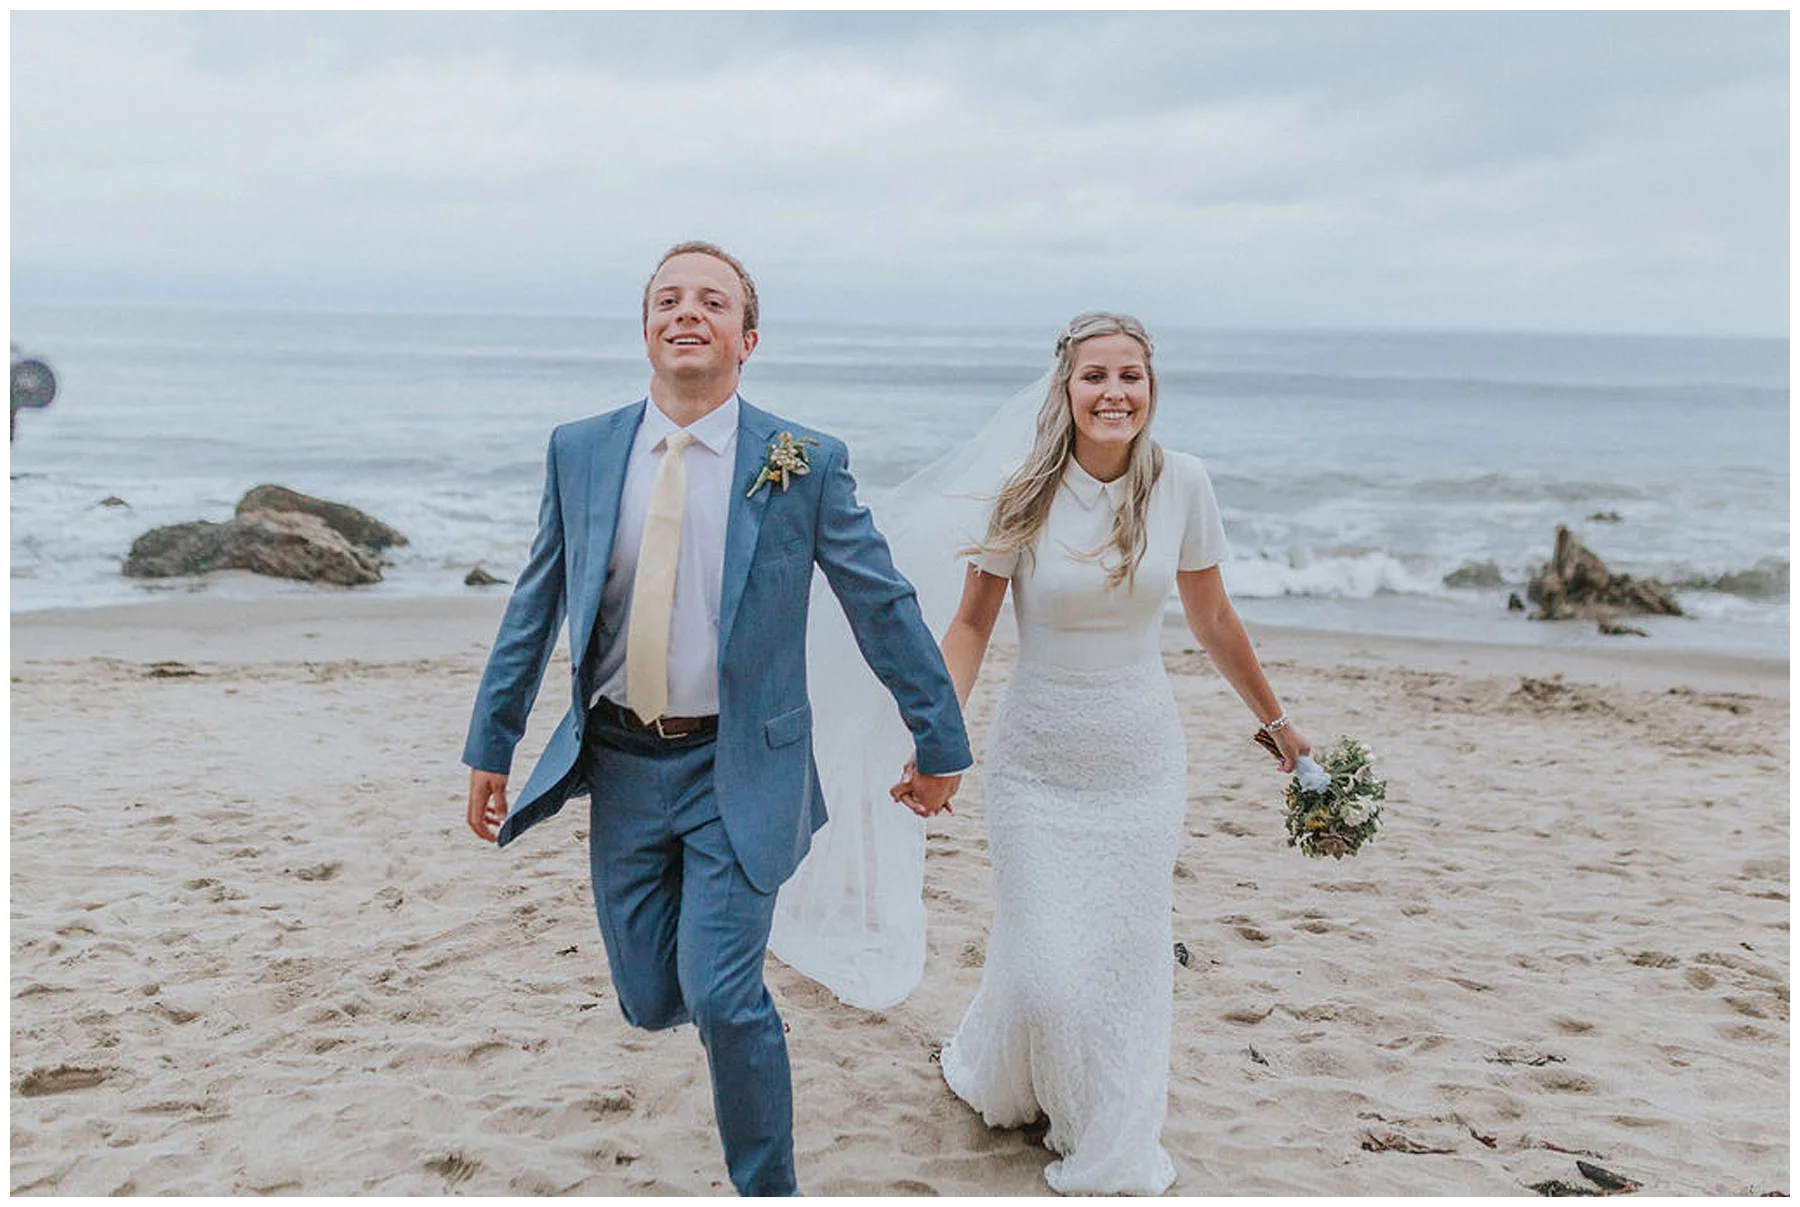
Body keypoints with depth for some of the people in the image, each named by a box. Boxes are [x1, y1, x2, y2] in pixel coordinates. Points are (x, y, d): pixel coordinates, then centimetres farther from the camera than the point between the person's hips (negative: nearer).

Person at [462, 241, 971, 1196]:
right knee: (650, 1001, 8)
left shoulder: (804, 464, -7)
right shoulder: (579, 452, 2)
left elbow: (885, 607, -1)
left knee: (722, 996, -10)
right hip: (621, 763, 3)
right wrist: (490, 747, 9)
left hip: (738, 769, -3)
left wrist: (939, 742, 4)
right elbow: (533, 608, 9)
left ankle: (765, 1187, 16)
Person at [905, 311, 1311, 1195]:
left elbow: (1211, 618, 8)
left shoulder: (1180, 484, -4)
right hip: (1039, 759, -2)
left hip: (1142, 758, 2)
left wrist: (1273, 716, 16)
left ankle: (1115, 1158, 27)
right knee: (1045, 965, -3)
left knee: (1131, 956, 5)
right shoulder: (1024, 495, -10)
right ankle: (986, 1074, 33)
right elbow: (970, 626, -4)